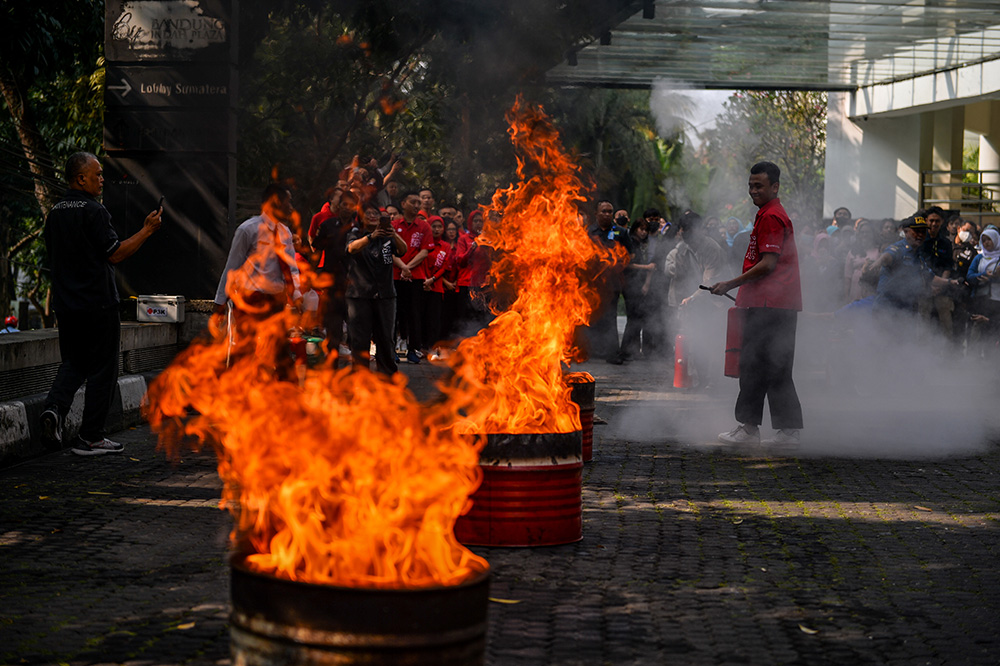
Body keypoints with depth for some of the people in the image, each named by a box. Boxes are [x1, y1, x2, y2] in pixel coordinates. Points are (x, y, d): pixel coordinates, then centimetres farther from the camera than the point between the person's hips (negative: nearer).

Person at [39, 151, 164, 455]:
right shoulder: (93, 211, -14)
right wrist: (147, 230, -8)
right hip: (97, 304, -7)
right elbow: (115, 254, -15)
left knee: (73, 362, 19)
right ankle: (90, 438, 4)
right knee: (102, 368, 2)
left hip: (65, 303, 7)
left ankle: (55, 406, -7)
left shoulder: (55, 212, 10)